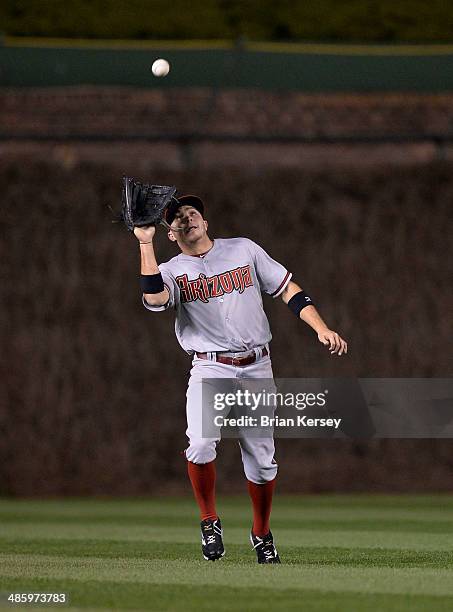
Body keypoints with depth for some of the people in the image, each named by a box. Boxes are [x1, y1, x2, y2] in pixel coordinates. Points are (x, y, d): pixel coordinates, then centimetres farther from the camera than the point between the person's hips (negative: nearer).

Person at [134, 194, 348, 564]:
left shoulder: (243, 250, 9)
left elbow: (288, 289, 9)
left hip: (256, 368, 2)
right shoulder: (172, 271, 5)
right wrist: (145, 243, -16)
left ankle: (262, 533, 23)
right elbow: (154, 298, -19)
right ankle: (210, 522, -6)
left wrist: (322, 329, -2)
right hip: (210, 369, -2)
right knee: (201, 443, -25)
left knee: (262, 457, 2)